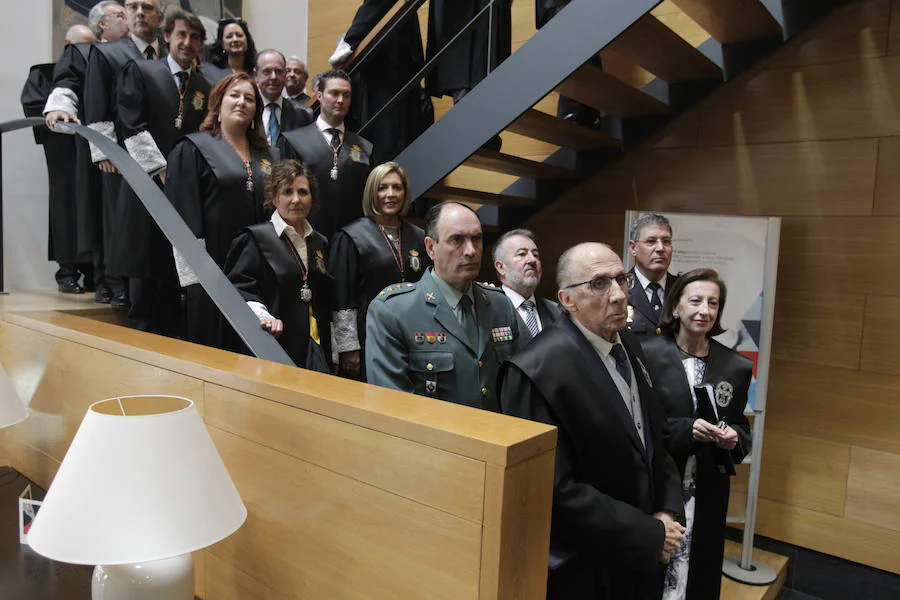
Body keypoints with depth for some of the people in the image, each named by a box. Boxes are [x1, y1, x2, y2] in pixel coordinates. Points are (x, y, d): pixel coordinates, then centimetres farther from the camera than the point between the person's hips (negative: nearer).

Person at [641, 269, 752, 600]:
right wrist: (685, 429, -20)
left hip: (708, 495, 3)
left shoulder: (737, 366, 4)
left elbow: (742, 430, 11)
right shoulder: (647, 355, -9)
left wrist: (733, 438, -10)